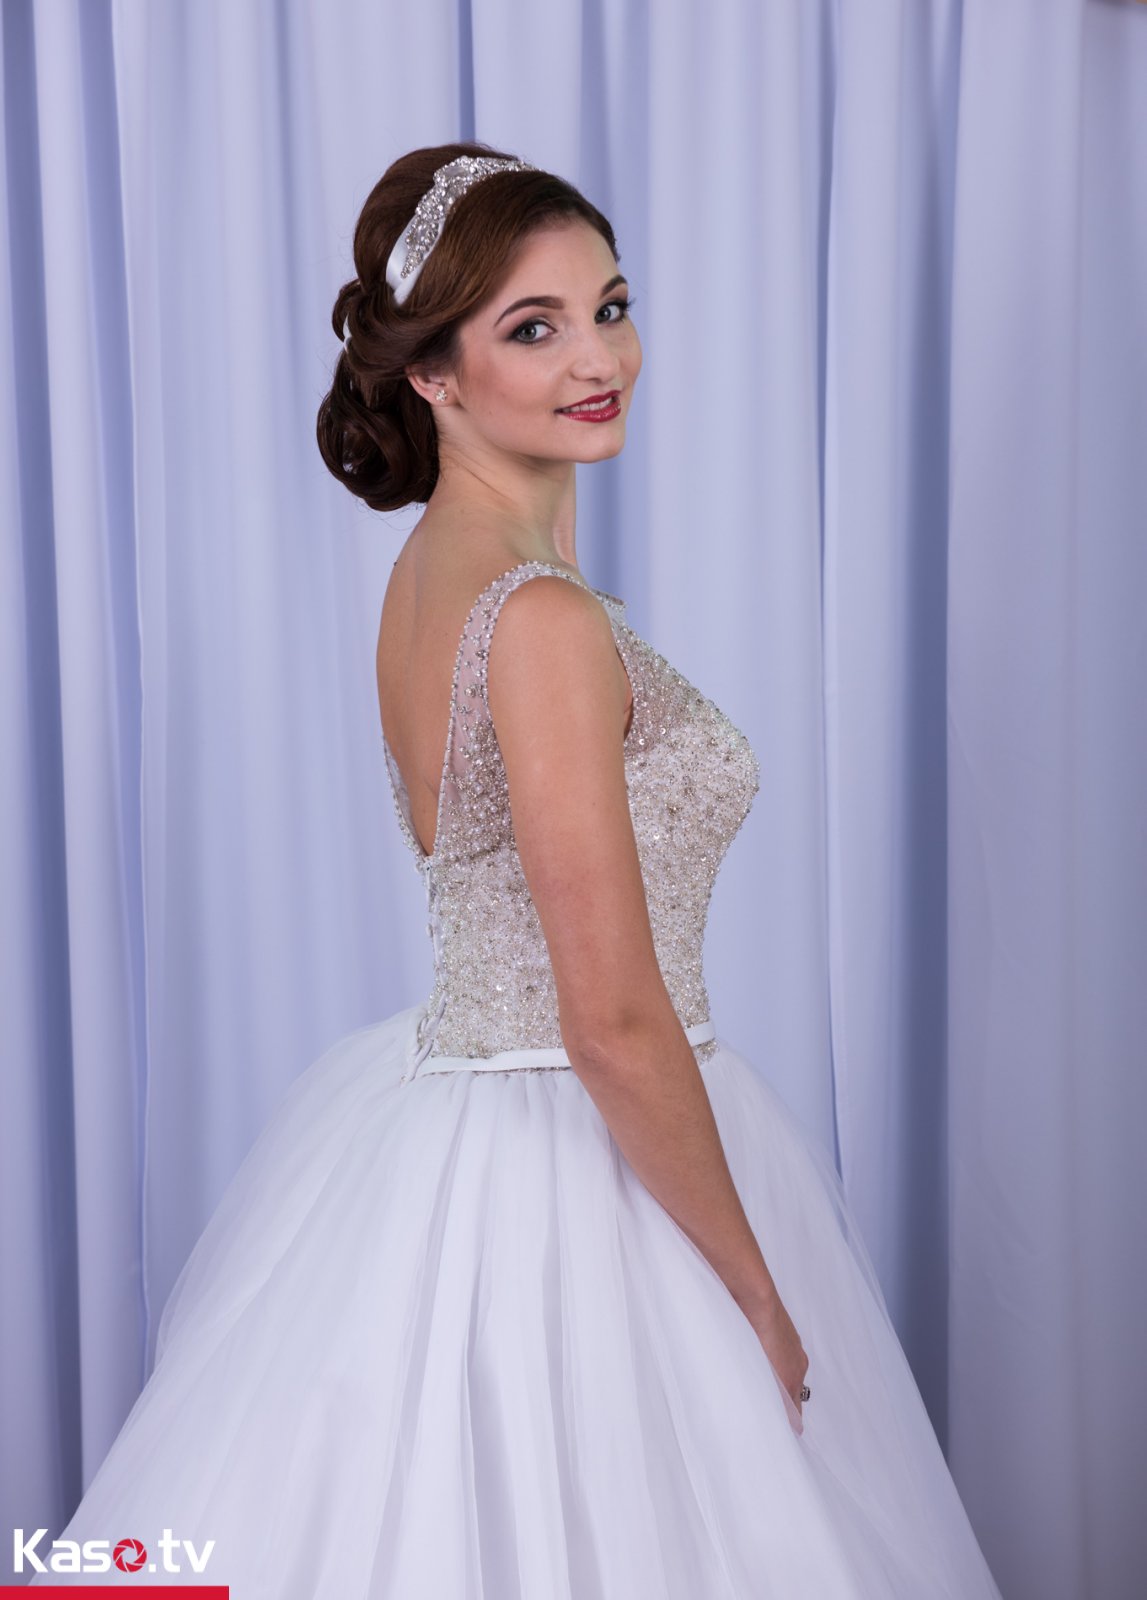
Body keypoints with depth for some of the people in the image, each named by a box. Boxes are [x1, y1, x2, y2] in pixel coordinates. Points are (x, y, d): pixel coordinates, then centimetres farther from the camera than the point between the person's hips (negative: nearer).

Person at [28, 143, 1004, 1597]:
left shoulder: (428, 565, 5)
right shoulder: (546, 622, -24)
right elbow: (618, 1024, -23)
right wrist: (762, 1297, -13)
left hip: (442, 1101, 9)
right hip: (568, 1181, -9)